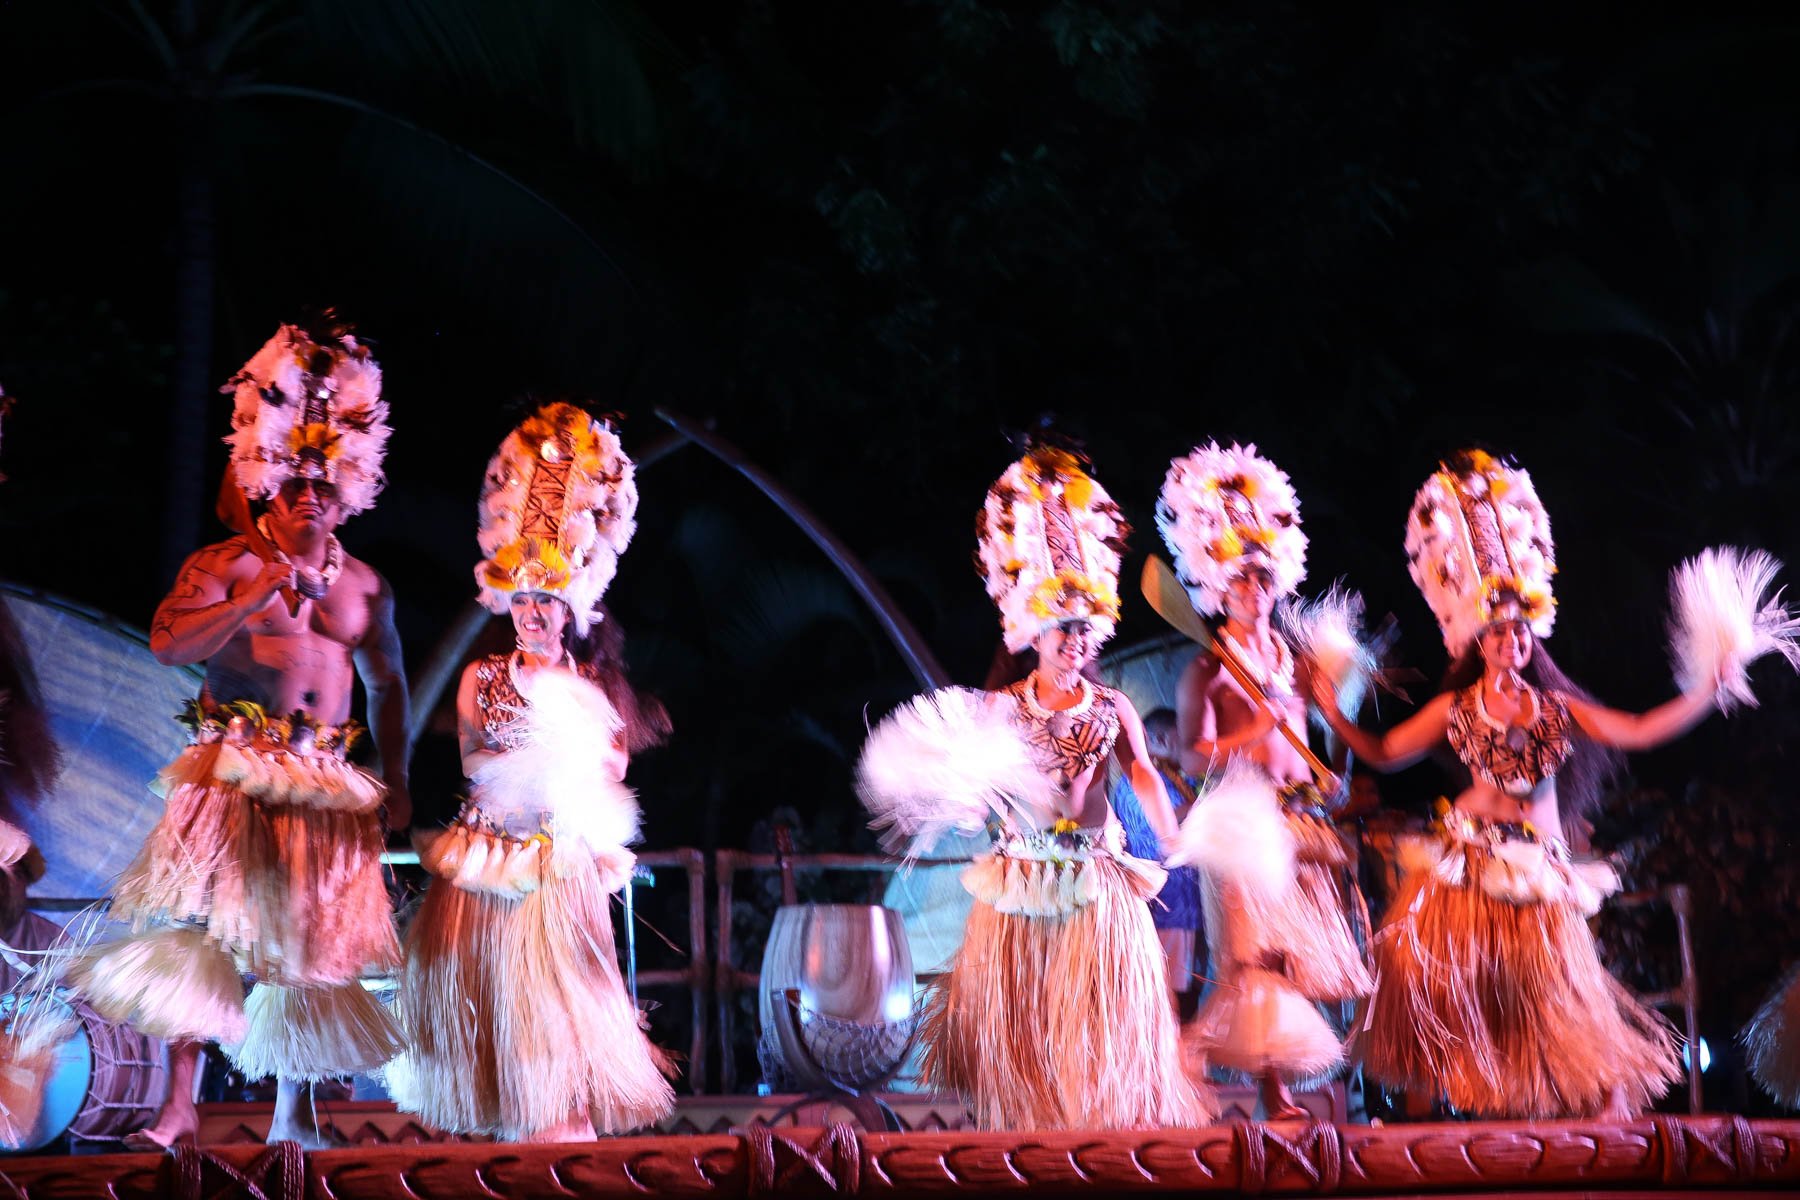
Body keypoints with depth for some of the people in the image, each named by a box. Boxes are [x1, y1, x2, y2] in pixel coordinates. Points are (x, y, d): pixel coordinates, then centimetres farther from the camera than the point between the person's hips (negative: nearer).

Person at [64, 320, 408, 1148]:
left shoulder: (363, 584, 12)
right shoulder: (225, 565, 1)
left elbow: (387, 684, 20)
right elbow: (168, 643, -15)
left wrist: (396, 784, 16)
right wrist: (261, 594, -17)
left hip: (325, 785, 4)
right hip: (235, 772, -4)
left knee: (310, 940, 6)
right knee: (200, 922, -16)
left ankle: (291, 1109, 18)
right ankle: (180, 1104, -13)